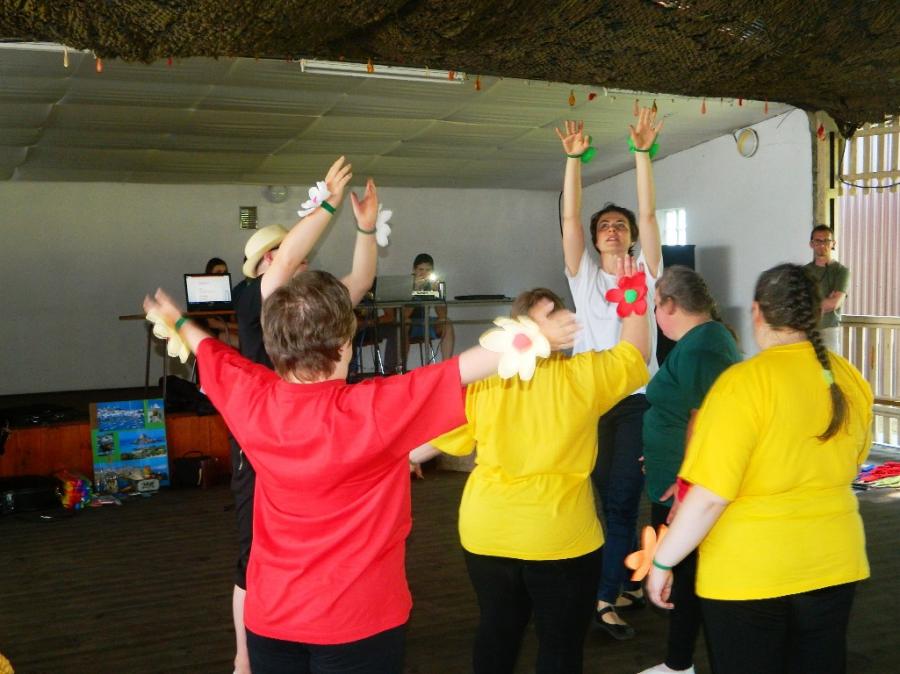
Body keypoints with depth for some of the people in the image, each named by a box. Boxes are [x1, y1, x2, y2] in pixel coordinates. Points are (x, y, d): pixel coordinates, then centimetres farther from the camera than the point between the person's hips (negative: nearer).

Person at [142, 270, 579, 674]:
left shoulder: (251, 398, -10)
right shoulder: (372, 410, -24)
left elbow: (209, 350, 11)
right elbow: (466, 368, -17)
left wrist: (178, 321, 32)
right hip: (356, 620, -4)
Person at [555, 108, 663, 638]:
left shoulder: (646, 272, 5)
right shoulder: (584, 275, 7)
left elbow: (649, 213, -6)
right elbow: (569, 217, -3)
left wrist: (643, 152, -13)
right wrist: (574, 159, -11)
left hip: (637, 396, -1)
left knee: (621, 500, -5)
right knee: (612, 497, 9)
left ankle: (608, 598, 3)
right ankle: (631, 582, 24)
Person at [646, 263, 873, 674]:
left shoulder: (743, 383, -20)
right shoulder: (850, 379, -1)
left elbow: (710, 497, -22)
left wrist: (663, 561, -10)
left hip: (748, 571, -5)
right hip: (833, 562, 6)